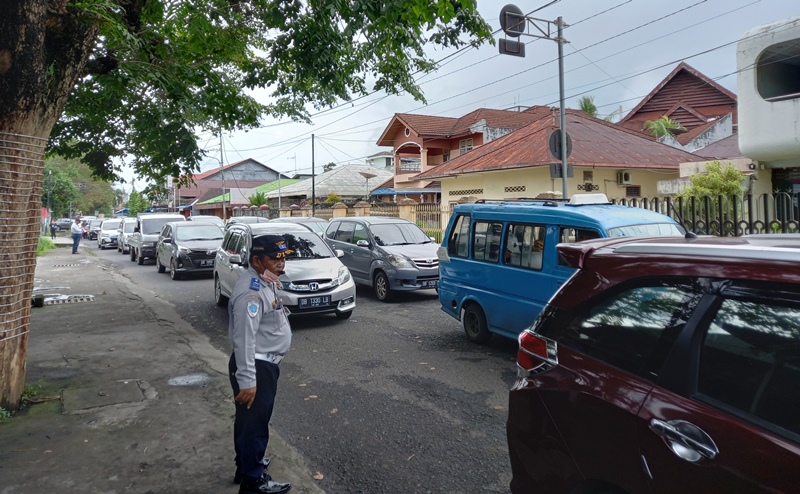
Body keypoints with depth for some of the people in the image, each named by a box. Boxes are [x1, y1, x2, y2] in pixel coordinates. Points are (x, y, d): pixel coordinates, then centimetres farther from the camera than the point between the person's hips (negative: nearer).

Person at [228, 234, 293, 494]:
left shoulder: (265, 282, 7)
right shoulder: (251, 292, -26)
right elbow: (244, 339, -29)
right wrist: (246, 380, -28)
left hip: (265, 363, 10)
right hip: (255, 366, -10)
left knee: (251, 419, 24)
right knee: (253, 421, 3)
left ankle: (247, 462, 41)